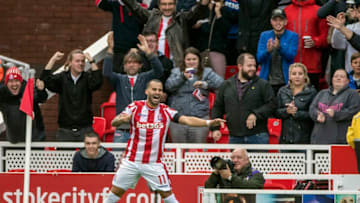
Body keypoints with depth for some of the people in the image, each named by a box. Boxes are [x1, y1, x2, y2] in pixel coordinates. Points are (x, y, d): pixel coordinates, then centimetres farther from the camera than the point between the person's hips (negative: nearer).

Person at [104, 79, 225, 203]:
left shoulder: (165, 111, -2)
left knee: (166, 193, -3)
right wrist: (120, 119, -32)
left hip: (154, 164, 0)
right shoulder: (135, 107, -3)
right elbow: (114, 123, -8)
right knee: (116, 192, 5)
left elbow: (187, 120, -14)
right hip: (131, 162, 0)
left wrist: (209, 123, -30)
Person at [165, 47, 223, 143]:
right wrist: (182, 77, -15)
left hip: (200, 117, -1)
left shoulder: (207, 72, 10)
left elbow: (220, 82, -5)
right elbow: (168, 86, -3)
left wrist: (205, 84, -17)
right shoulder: (176, 72, 14)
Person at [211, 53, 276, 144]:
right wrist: (215, 128, 7)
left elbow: (271, 104, -3)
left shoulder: (263, 85, 3)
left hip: (258, 137, -3)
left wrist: (256, 114, -16)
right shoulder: (226, 85, 12)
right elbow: (217, 107, 16)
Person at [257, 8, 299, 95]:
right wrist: (268, 50, -22)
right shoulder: (264, 35, 9)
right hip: (267, 81, 2)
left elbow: (291, 56, -11)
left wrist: (279, 47, -29)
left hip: (285, 82, -2)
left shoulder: (292, 36, 3)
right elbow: (259, 58, 0)